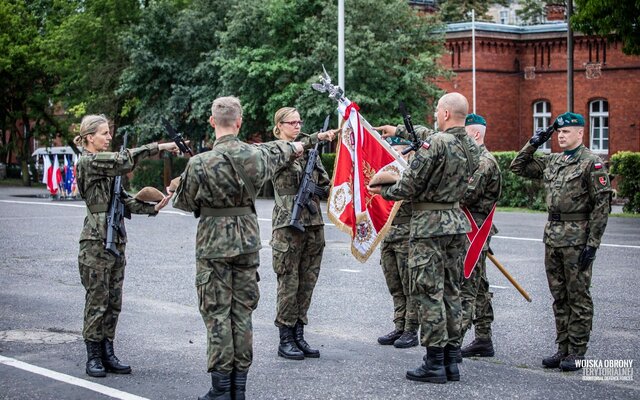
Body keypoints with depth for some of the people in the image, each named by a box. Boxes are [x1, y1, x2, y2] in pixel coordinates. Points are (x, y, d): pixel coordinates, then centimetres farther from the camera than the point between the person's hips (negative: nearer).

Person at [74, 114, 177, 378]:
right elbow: (124, 161, -23)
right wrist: (159, 147, -19)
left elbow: (123, 200, 13)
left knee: (114, 302, 9)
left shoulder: (105, 164, 17)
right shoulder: (88, 162, -10)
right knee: (97, 301, -3)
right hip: (95, 243, -9)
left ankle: (107, 353, 16)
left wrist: (153, 208, 1)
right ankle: (93, 357, 5)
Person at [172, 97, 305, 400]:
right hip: (248, 241, 4)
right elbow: (274, 153, 20)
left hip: (213, 244, -4)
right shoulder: (256, 155, -4)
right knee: (242, 312, 10)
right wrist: (294, 146, 42)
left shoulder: (200, 163, -15)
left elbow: (184, 203, -2)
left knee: (217, 314, 1)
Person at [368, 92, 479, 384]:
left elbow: (409, 187, -16)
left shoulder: (435, 143, -17)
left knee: (429, 293, -3)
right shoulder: (472, 148, 8)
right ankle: (451, 361, 15)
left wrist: (382, 190, 5)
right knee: (450, 291, 12)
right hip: (457, 221, 8)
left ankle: (434, 363, -1)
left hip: (429, 225, -8)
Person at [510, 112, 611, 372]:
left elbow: (602, 204, -12)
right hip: (552, 235, 7)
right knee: (559, 297, 11)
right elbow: (518, 167, 21)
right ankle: (563, 348, 19)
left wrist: (592, 243, -16)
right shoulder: (552, 162, 13)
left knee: (578, 296, -1)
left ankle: (578, 352, 5)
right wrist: (533, 144, 7)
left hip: (577, 238, -7)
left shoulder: (592, 163, -8)